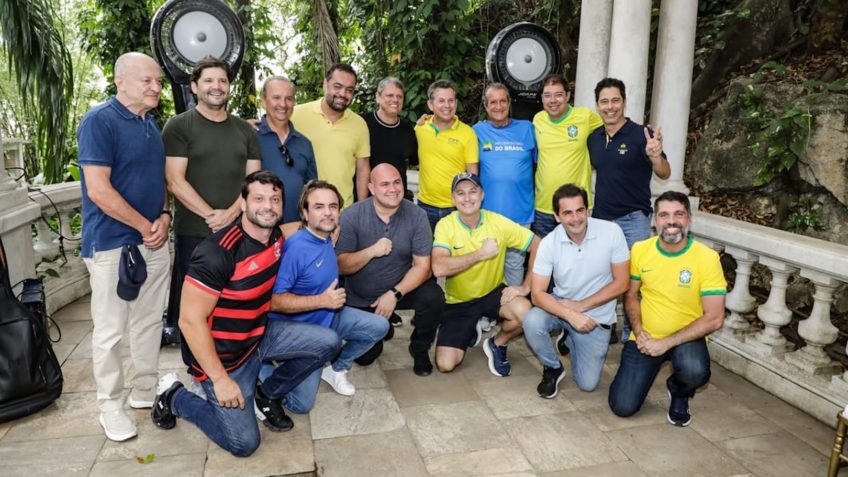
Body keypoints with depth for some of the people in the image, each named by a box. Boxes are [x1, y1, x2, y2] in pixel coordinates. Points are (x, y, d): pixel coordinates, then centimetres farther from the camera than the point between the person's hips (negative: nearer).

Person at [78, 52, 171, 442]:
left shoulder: (151, 125, 12)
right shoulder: (98, 121, -11)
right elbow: (98, 190, -19)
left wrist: (164, 216, -1)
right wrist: (146, 226, -13)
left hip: (155, 241, 7)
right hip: (112, 243, -7)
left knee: (150, 321, 14)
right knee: (110, 329, 2)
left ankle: (145, 389, 29)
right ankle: (110, 405, 16)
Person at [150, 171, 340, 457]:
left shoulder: (277, 237, -4)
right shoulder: (218, 252, -27)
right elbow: (190, 320, -25)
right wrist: (220, 378, -23)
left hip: (260, 336, 7)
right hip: (223, 355, -6)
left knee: (327, 342, -9)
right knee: (244, 443, -5)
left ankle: (267, 395, 13)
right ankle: (173, 396, 17)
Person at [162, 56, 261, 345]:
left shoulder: (244, 130, 13)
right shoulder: (178, 127, 1)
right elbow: (175, 181, -7)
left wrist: (231, 213, -8)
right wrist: (210, 214, -14)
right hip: (193, 232, -3)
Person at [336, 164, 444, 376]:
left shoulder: (417, 215, -15)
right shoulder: (352, 215, -15)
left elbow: (423, 266, -16)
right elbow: (341, 266, -16)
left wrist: (395, 294, -27)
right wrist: (371, 251, -32)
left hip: (402, 287, 0)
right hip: (359, 298, 1)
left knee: (433, 298, -29)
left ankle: (420, 349, 1)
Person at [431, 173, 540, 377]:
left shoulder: (498, 222, -13)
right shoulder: (445, 225, -16)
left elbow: (538, 246, -9)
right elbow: (439, 268, -31)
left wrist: (525, 286, -17)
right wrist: (481, 253, -27)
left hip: (493, 293, 1)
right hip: (458, 301, 0)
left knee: (524, 312, -32)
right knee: (445, 364, -13)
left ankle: (496, 345, 3)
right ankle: (470, 330, 22)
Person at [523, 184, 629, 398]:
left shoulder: (611, 232, -19)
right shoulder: (549, 243, -17)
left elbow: (621, 283, -13)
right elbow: (537, 293, -18)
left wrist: (581, 305, -18)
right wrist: (571, 315, -33)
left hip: (596, 315, 0)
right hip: (560, 306, 0)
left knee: (587, 383, -2)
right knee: (532, 322, -32)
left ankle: (570, 339, 29)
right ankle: (553, 368, 0)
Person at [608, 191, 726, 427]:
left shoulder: (707, 257, -16)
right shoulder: (640, 250, -7)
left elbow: (714, 318, -17)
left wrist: (666, 343, -21)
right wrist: (638, 331, -10)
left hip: (686, 337, -2)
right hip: (646, 337, 2)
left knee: (695, 372, -37)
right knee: (622, 407, -7)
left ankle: (679, 393, 4)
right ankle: (648, 368, 26)